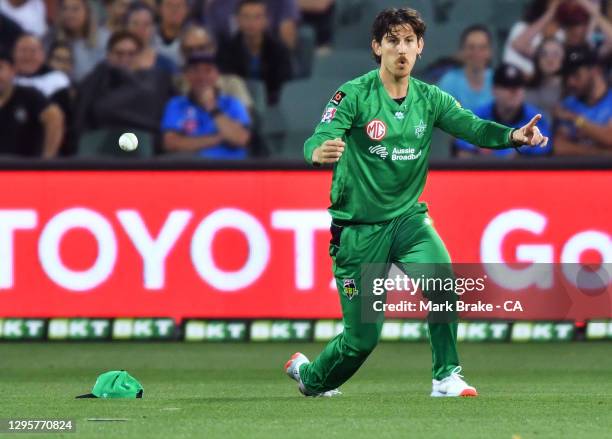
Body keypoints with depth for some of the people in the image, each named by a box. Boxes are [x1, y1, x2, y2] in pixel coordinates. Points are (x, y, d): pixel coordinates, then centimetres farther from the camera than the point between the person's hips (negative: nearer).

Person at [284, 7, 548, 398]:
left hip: (408, 218, 3)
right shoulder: (354, 95, -13)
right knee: (363, 337, 1)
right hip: (358, 229, -3)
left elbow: (472, 127, -14)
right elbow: (318, 141, -25)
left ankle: (446, 377, -16)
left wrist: (512, 135, -35)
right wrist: (318, 152, -50)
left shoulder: (430, 99, -1)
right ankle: (309, 375, 32)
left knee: (441, 277, -28)